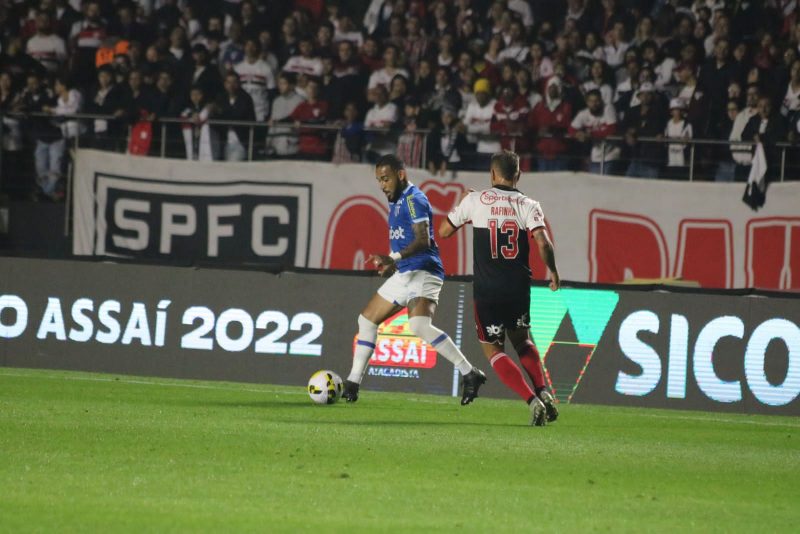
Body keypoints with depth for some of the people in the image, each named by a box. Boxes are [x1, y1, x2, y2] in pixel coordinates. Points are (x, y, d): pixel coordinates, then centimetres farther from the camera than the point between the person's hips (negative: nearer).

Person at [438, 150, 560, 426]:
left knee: (493, 349, 8)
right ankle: (542, 391, 5)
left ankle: (532, 400, -11)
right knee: (522, 340, 27)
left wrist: (464, 216, 27)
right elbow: (543, 243, -13)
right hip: (519, 287, 3)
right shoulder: (528, 205, 0)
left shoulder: (475, 200, -2)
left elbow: (444, 231, 8)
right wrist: (553, 272, 3)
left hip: (487, 289, -3)